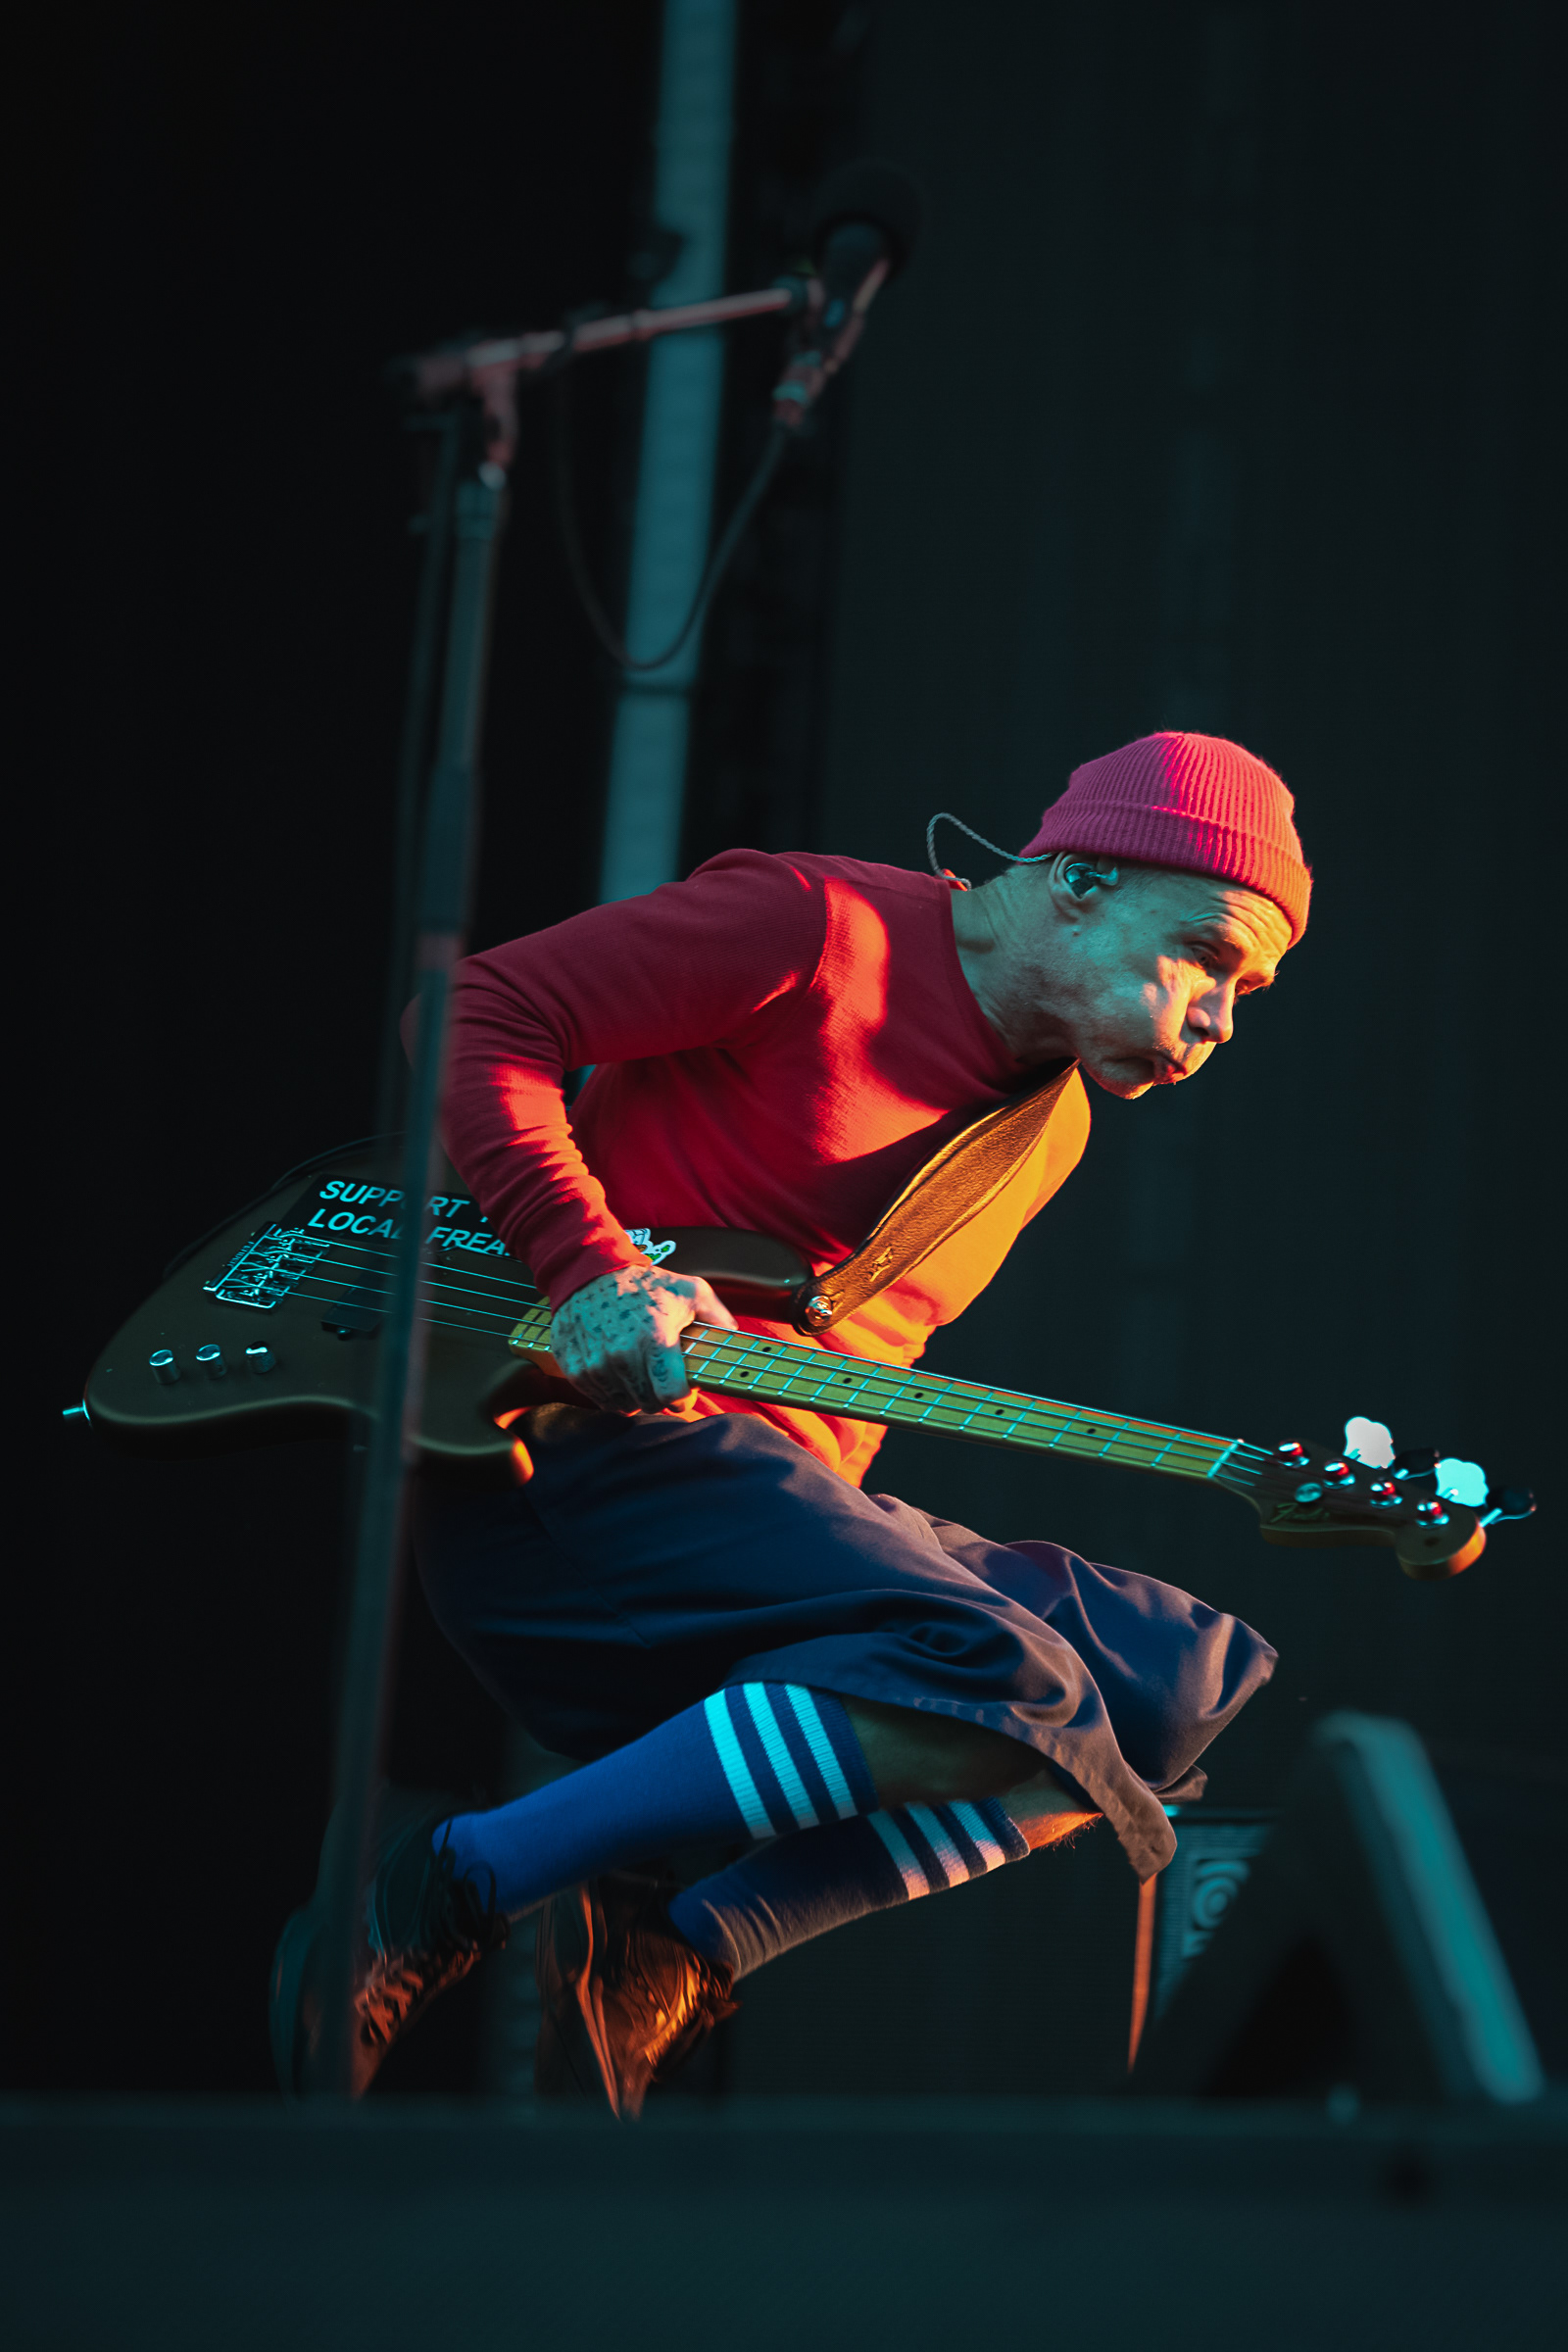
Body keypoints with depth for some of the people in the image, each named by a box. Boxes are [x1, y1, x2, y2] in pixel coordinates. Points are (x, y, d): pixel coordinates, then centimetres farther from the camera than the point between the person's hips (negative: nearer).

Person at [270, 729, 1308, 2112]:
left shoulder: (1043, 1130, 18)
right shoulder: (818, 934, -6)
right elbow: (483, 1016, -9)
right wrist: (593, 1271, -21)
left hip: (777, 1487, 9)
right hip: (575, 1437, -9)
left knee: (1182, 1691, -3)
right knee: (1000, 1683, -29)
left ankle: (677, 1954, -13)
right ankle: (451, 1885, -21)